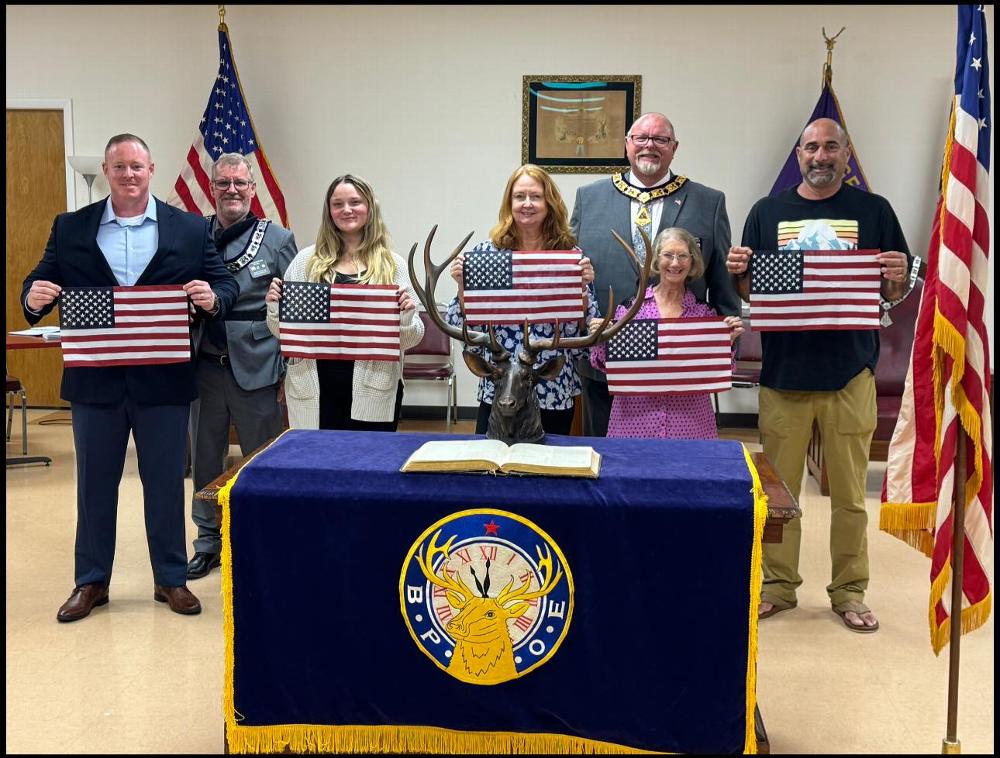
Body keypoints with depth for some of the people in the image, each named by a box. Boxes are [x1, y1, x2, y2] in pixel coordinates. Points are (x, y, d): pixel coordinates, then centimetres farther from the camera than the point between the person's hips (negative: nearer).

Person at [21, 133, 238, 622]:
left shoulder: (190, 229, 2)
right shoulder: (70, 228, 5)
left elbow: (226, 283, 0)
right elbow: (41, 284, 5)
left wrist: (213, 298, -22)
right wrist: (34, 298, -18)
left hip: (163, 380, -1)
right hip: (95, 379, 1)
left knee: (166, 483, 9)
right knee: (94, 484, 12)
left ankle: (171, 579, 24)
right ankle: (91, 582, 27)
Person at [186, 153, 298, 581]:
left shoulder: (277, 239, 0)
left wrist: (289, 362, -7)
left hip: (255, 366, -3)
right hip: (204, 365, 3)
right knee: (205, 457, 12)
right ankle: (208, 540, 26)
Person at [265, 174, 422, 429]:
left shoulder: (394, 265, 4)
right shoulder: (307, 260, 6)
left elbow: (409, 340, 5)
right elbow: (283, 332, 10)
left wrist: (407, 316, -14)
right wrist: (274, 308, -9)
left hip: (373, 392, 0)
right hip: (314, 389, 1)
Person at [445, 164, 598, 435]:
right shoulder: (487, 251, 0)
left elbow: (581, 330, -1)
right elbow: (462, 325, 1)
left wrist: (583, 286, -16)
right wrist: (462, 285, -14)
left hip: (555, 392, 0)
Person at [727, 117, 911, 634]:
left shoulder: (874, 211, 7)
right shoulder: (767, 212, 9)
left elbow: (895, 293, 9)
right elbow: (748, 292, 12)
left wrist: (897, 279, -13)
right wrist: (738, 272, -10)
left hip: (850, 372, -1)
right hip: (783, 371, 1)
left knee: (849, 493, 6)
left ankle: (849, 592, 19)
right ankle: (778, 585, 20)